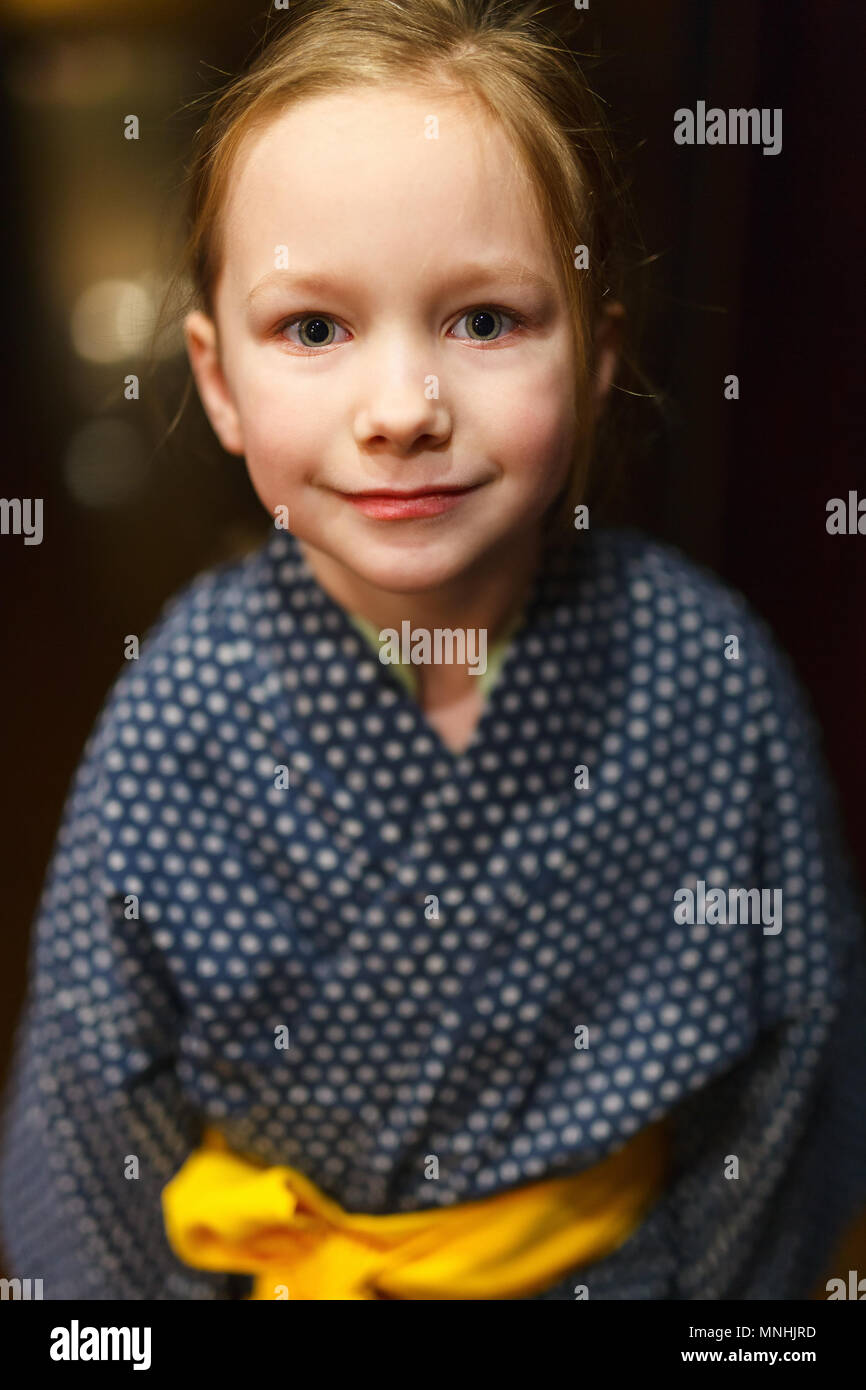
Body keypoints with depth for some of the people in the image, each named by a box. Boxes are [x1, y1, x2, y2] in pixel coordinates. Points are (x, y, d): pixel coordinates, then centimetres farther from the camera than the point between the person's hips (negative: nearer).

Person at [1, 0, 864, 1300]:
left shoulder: (709, 668, -24)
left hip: (616, 1249, 1)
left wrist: (734, 1274, 0)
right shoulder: (183, 705, -25)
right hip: (294, 1254, 0)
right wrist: (174, 1280, -1)